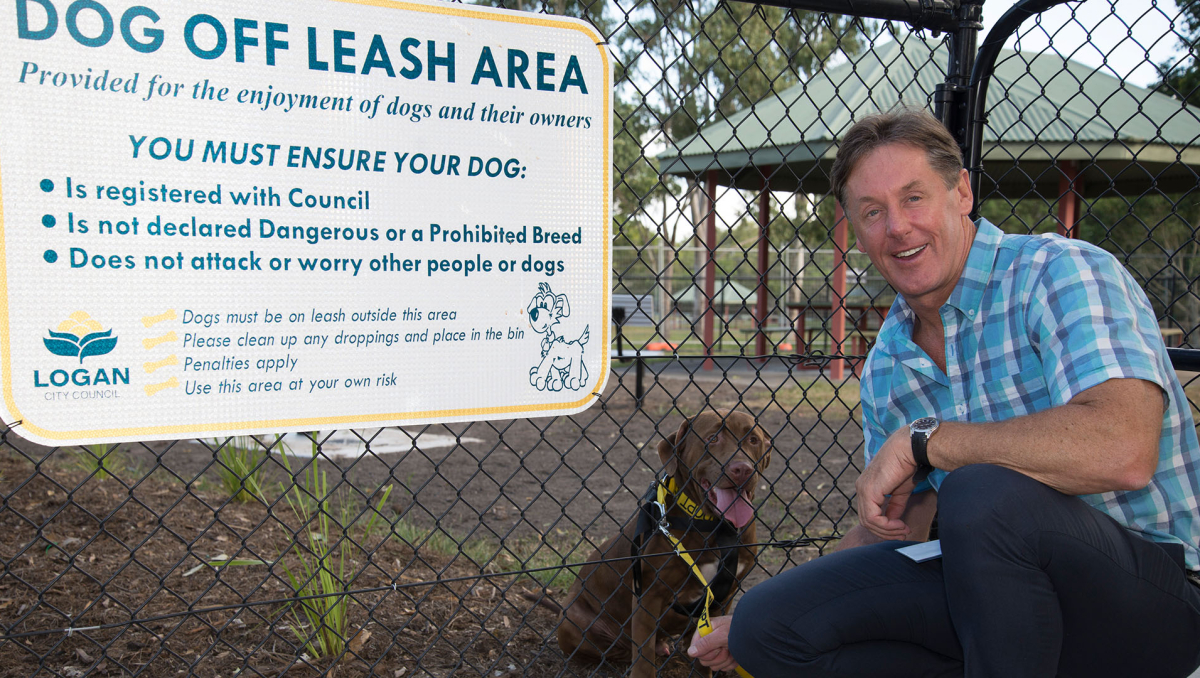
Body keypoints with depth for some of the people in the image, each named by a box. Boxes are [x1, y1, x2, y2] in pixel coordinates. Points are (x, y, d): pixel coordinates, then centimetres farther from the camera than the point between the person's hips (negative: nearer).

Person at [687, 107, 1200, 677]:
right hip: (1001, 586, 6)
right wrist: (748, 623, 15)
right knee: (765, 625, -7)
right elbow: (890, 529, 15)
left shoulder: (1059, 273, -15)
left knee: (983, 493, -37)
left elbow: (1121, 451, -33)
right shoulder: (885, 369, 5)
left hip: (1146, 591, -5)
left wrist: (923, 439, -24)